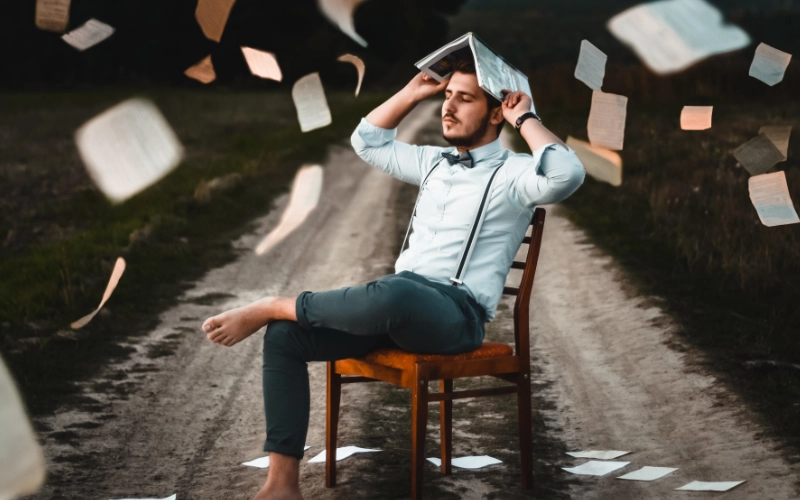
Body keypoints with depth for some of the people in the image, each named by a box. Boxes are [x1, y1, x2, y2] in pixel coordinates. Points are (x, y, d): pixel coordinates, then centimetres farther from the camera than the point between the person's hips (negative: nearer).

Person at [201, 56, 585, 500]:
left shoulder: (513, 173, 1)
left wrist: (524, 118, -9)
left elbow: (568, 175, -22)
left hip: (457, 312, -7)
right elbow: (367, 142, 34)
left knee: (391, 294, -43)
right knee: (285, 335, -14)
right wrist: (414, 92, 25)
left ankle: (271, 306, -18)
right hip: (397, 304, 7)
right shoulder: (434, 162, 23)